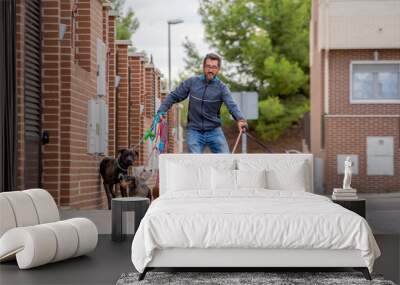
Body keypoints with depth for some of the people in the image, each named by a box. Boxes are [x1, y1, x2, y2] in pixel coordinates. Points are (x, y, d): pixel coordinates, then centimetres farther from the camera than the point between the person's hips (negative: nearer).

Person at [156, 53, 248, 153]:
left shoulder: (221, 88, -5)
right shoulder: (191, 82, 0)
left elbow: (231, 105, -21)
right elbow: (173, 96, 8)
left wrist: (240, 119, -41)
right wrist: (161, 111, -5)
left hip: (214, 131, 0)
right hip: (194, 131, 0)